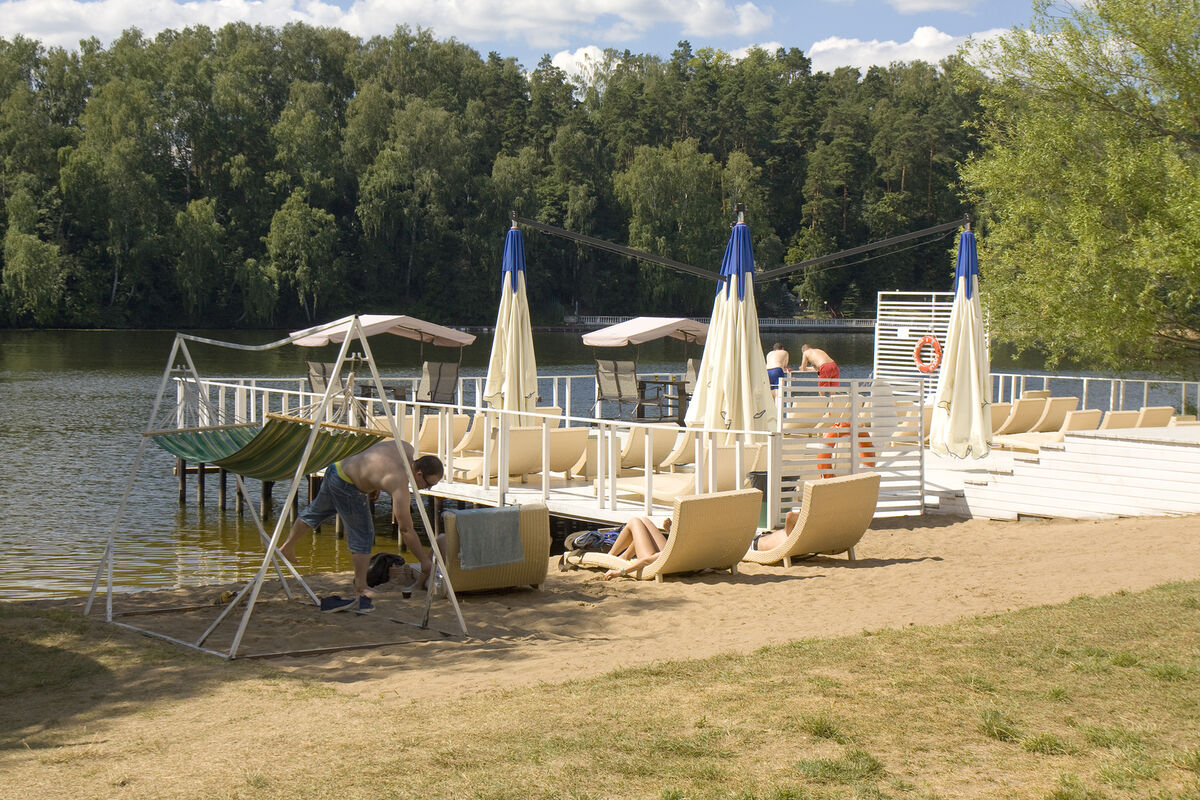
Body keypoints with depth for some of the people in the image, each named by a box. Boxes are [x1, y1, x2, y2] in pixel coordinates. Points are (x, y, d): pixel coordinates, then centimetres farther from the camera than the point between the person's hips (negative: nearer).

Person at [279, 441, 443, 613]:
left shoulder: (407, 449, -5)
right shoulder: (399, 483, -27)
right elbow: (406, 530, -24)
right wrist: (424, 560, -18)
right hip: (346, 486, -10)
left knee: (317, 511, 30)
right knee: (363, 536, -7)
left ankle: (287, 546, 53)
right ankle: (361, 592, -7)